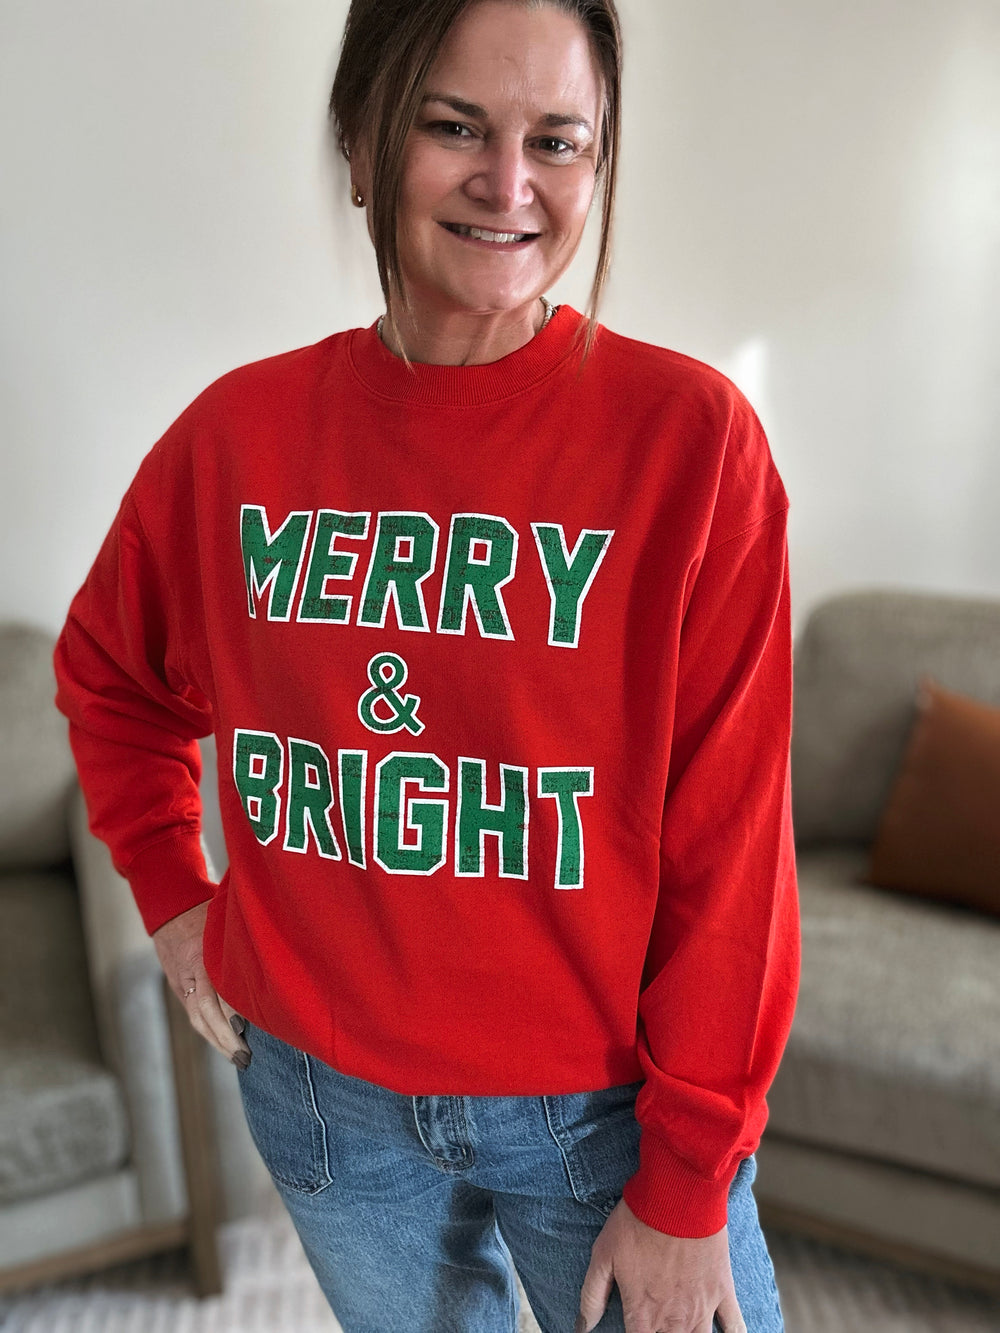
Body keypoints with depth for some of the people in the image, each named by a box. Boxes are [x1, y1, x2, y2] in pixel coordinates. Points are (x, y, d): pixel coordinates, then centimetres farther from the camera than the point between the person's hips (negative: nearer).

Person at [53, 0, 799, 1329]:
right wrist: (173, 891, 5)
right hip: (323, 1093, 3)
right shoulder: (240, 432, -6)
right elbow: (111, 674, 13)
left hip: (603, 1103, -3)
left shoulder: (689, 433, -15)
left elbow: (729, 846, -14)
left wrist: (687, 1189, -11)